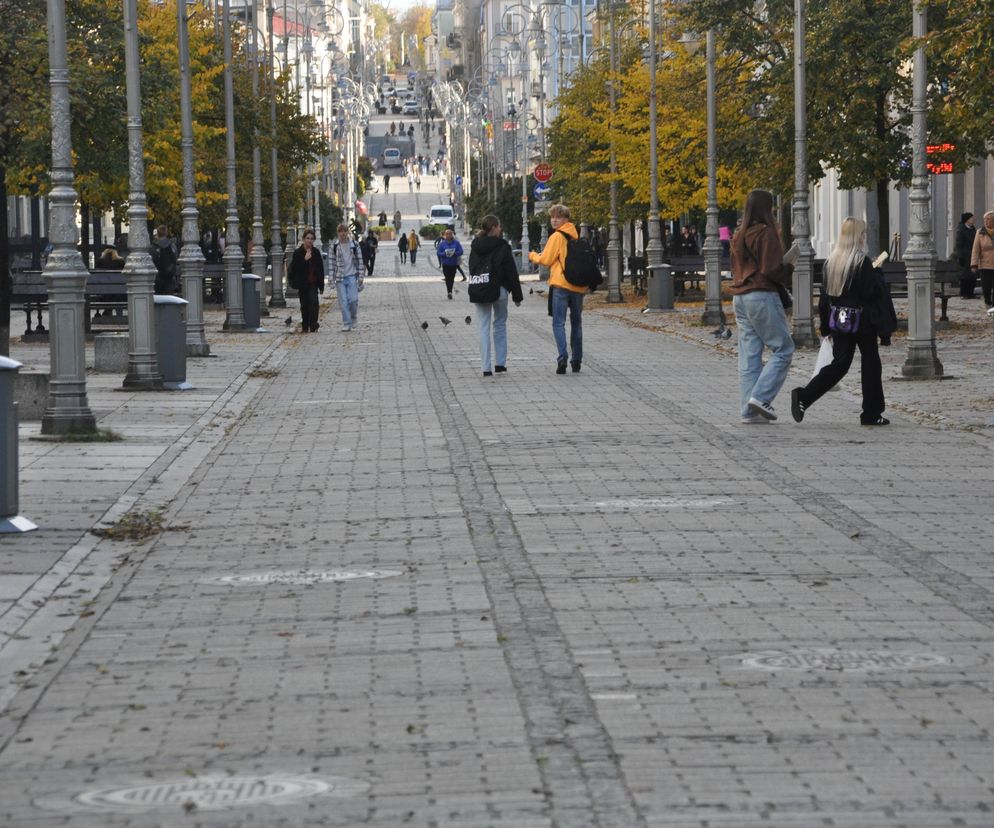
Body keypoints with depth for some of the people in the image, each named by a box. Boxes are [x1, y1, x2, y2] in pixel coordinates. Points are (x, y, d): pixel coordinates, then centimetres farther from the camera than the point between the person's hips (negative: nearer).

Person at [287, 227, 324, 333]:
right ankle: (305, 326, 17)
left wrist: (321, 285, 5)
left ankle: (313, 324, -21)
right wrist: (305, 259, -20)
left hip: (313, 283, 0)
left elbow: (321, 270, 8)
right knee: (304, 305, 7)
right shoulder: (298, 253, -1)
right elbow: (294, 268, -10)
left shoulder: (316, 253, 6)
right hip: (302, 283, 0)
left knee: (313, 301, -17)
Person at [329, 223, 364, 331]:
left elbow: (359, 260, 4)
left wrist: (360, 276, 0)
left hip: (352, 276, 0)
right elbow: (331, 262, 3)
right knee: (343, 302, -2)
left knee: (353, 300, -7)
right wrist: (332, 277, -2)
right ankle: (346, 323, 4)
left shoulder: (354, 244, 1)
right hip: (340, 277, 0)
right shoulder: (334, 246, 1)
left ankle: (354, 318, 19)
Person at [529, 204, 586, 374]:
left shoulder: (557, 236, -7)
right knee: (576, 323, 14)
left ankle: (563, 358, -20)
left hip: (561, 285, -6)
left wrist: (533, 256, 11)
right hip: (578, 285, 6)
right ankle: (577, 360, 16)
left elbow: (546, 260, -6)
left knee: (558, 323, -5)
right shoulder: (575, 236, 13)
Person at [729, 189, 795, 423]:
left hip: (740, 297, 8)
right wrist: (789, 270, 1)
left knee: (749, 355, 7)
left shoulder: (739, 235, 15)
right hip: (762, 296, -8)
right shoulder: (765, 233, -11)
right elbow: (771, 269, -16)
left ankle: (749, 410, 4)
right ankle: (761, 397, -11)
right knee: (783, 349, 0)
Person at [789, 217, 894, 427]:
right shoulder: (862, 262, -15)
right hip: (862, 322, -6)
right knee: (870, 365, 7)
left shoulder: (832, 261, 5)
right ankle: (871, 413, 11)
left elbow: (825, 294, 9)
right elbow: (871, 292, -17)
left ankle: (803, 397, -5)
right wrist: (877, 274, 1)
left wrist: (827, 326, 15)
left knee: (839, 364, 11)